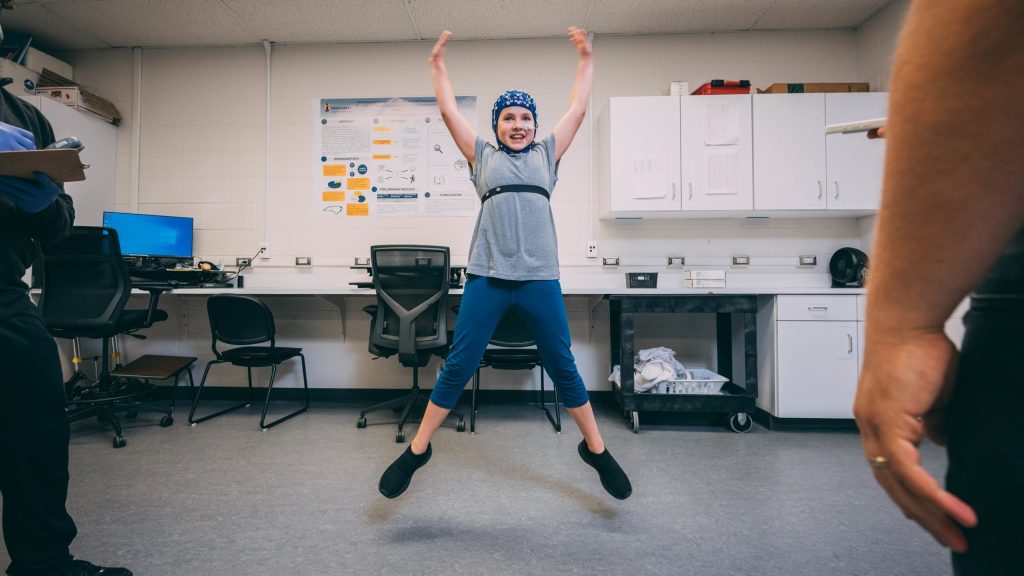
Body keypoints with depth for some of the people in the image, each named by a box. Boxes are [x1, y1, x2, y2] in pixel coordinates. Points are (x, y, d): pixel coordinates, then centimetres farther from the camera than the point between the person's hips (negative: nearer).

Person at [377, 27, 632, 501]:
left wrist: (586, 60, 27)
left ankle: (596, 450, 25)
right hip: (487, 276, 0)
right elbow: (448, 112, 20)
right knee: (457, 367, 2)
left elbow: (578, 109, 22)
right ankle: (416, 450, 18)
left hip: (539, 278, 1)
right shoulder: (482, 156, 17)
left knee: (563, 368, 8)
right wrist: (437, 64, 25)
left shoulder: (546, 154, 18)